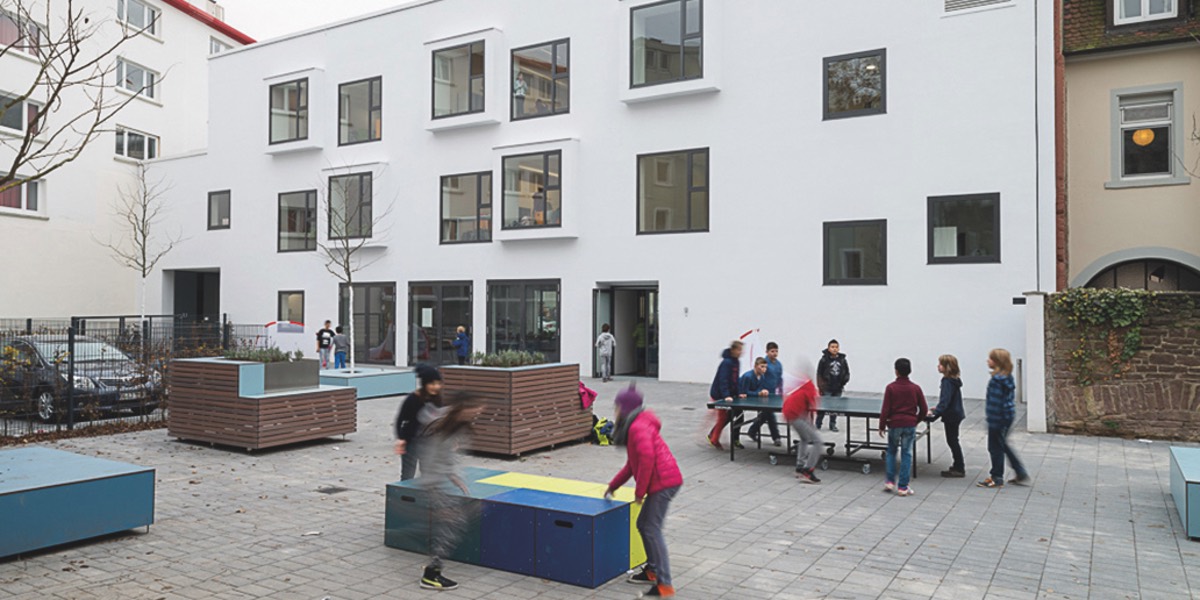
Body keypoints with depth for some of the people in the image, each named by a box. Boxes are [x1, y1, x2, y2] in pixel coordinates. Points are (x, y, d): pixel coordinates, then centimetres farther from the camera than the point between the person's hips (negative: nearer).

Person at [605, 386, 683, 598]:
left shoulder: (638, 427, -12)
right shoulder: (635, 426, 22)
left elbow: (647, 458, -25)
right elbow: (632, 464, 28)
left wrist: (639, 491, -17)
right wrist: (612, 486, 29)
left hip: (663, 483, -10)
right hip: (662, 482, 10)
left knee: (652, 530, -9)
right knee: (644, 524, 19)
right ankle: (652, 570, 30)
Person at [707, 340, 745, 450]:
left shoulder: (735, 362, 7)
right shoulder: (726, 363, -21)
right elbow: (723, 380, -27)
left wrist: (738, 393, 8)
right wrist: (726, 396, -34)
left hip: (729, 394, 9)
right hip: (719, 394, -9)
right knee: (723, 417, -3)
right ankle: (714, 439, 13)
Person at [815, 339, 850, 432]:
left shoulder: (842, 359, 4)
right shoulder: (824, 360, -6)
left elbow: (847, 372, 13)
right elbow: (819, 374, -5)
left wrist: (845, 380, -6)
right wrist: (821, 387, -9)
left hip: (838, 389, 4)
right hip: (827, 389, -4)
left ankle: (832, 425, 22)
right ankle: (817, 424, 12)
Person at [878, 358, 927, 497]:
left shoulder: (890, 388, -8)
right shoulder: (916, 388, -3)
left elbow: (885, 410, -9)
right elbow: (924, 410, 0)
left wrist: (882, 426, 1)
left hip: (894, 424, -1)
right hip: (910, 425, 1)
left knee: (891, 451, 18)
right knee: (906, 454, 7)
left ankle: (890, 481, 16)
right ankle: (903, 487, 7)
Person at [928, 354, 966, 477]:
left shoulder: (947, 382, -23)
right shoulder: (954, 380, 7)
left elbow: (945, 400, -29)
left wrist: (935, 414, -34)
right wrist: (938, 409, 19)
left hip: (951, 416, -10)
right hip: (955, 414, 10)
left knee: (952, 441, 0)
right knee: (953, 441, 19)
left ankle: (959, 469, 8)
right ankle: (958, 466, 29)